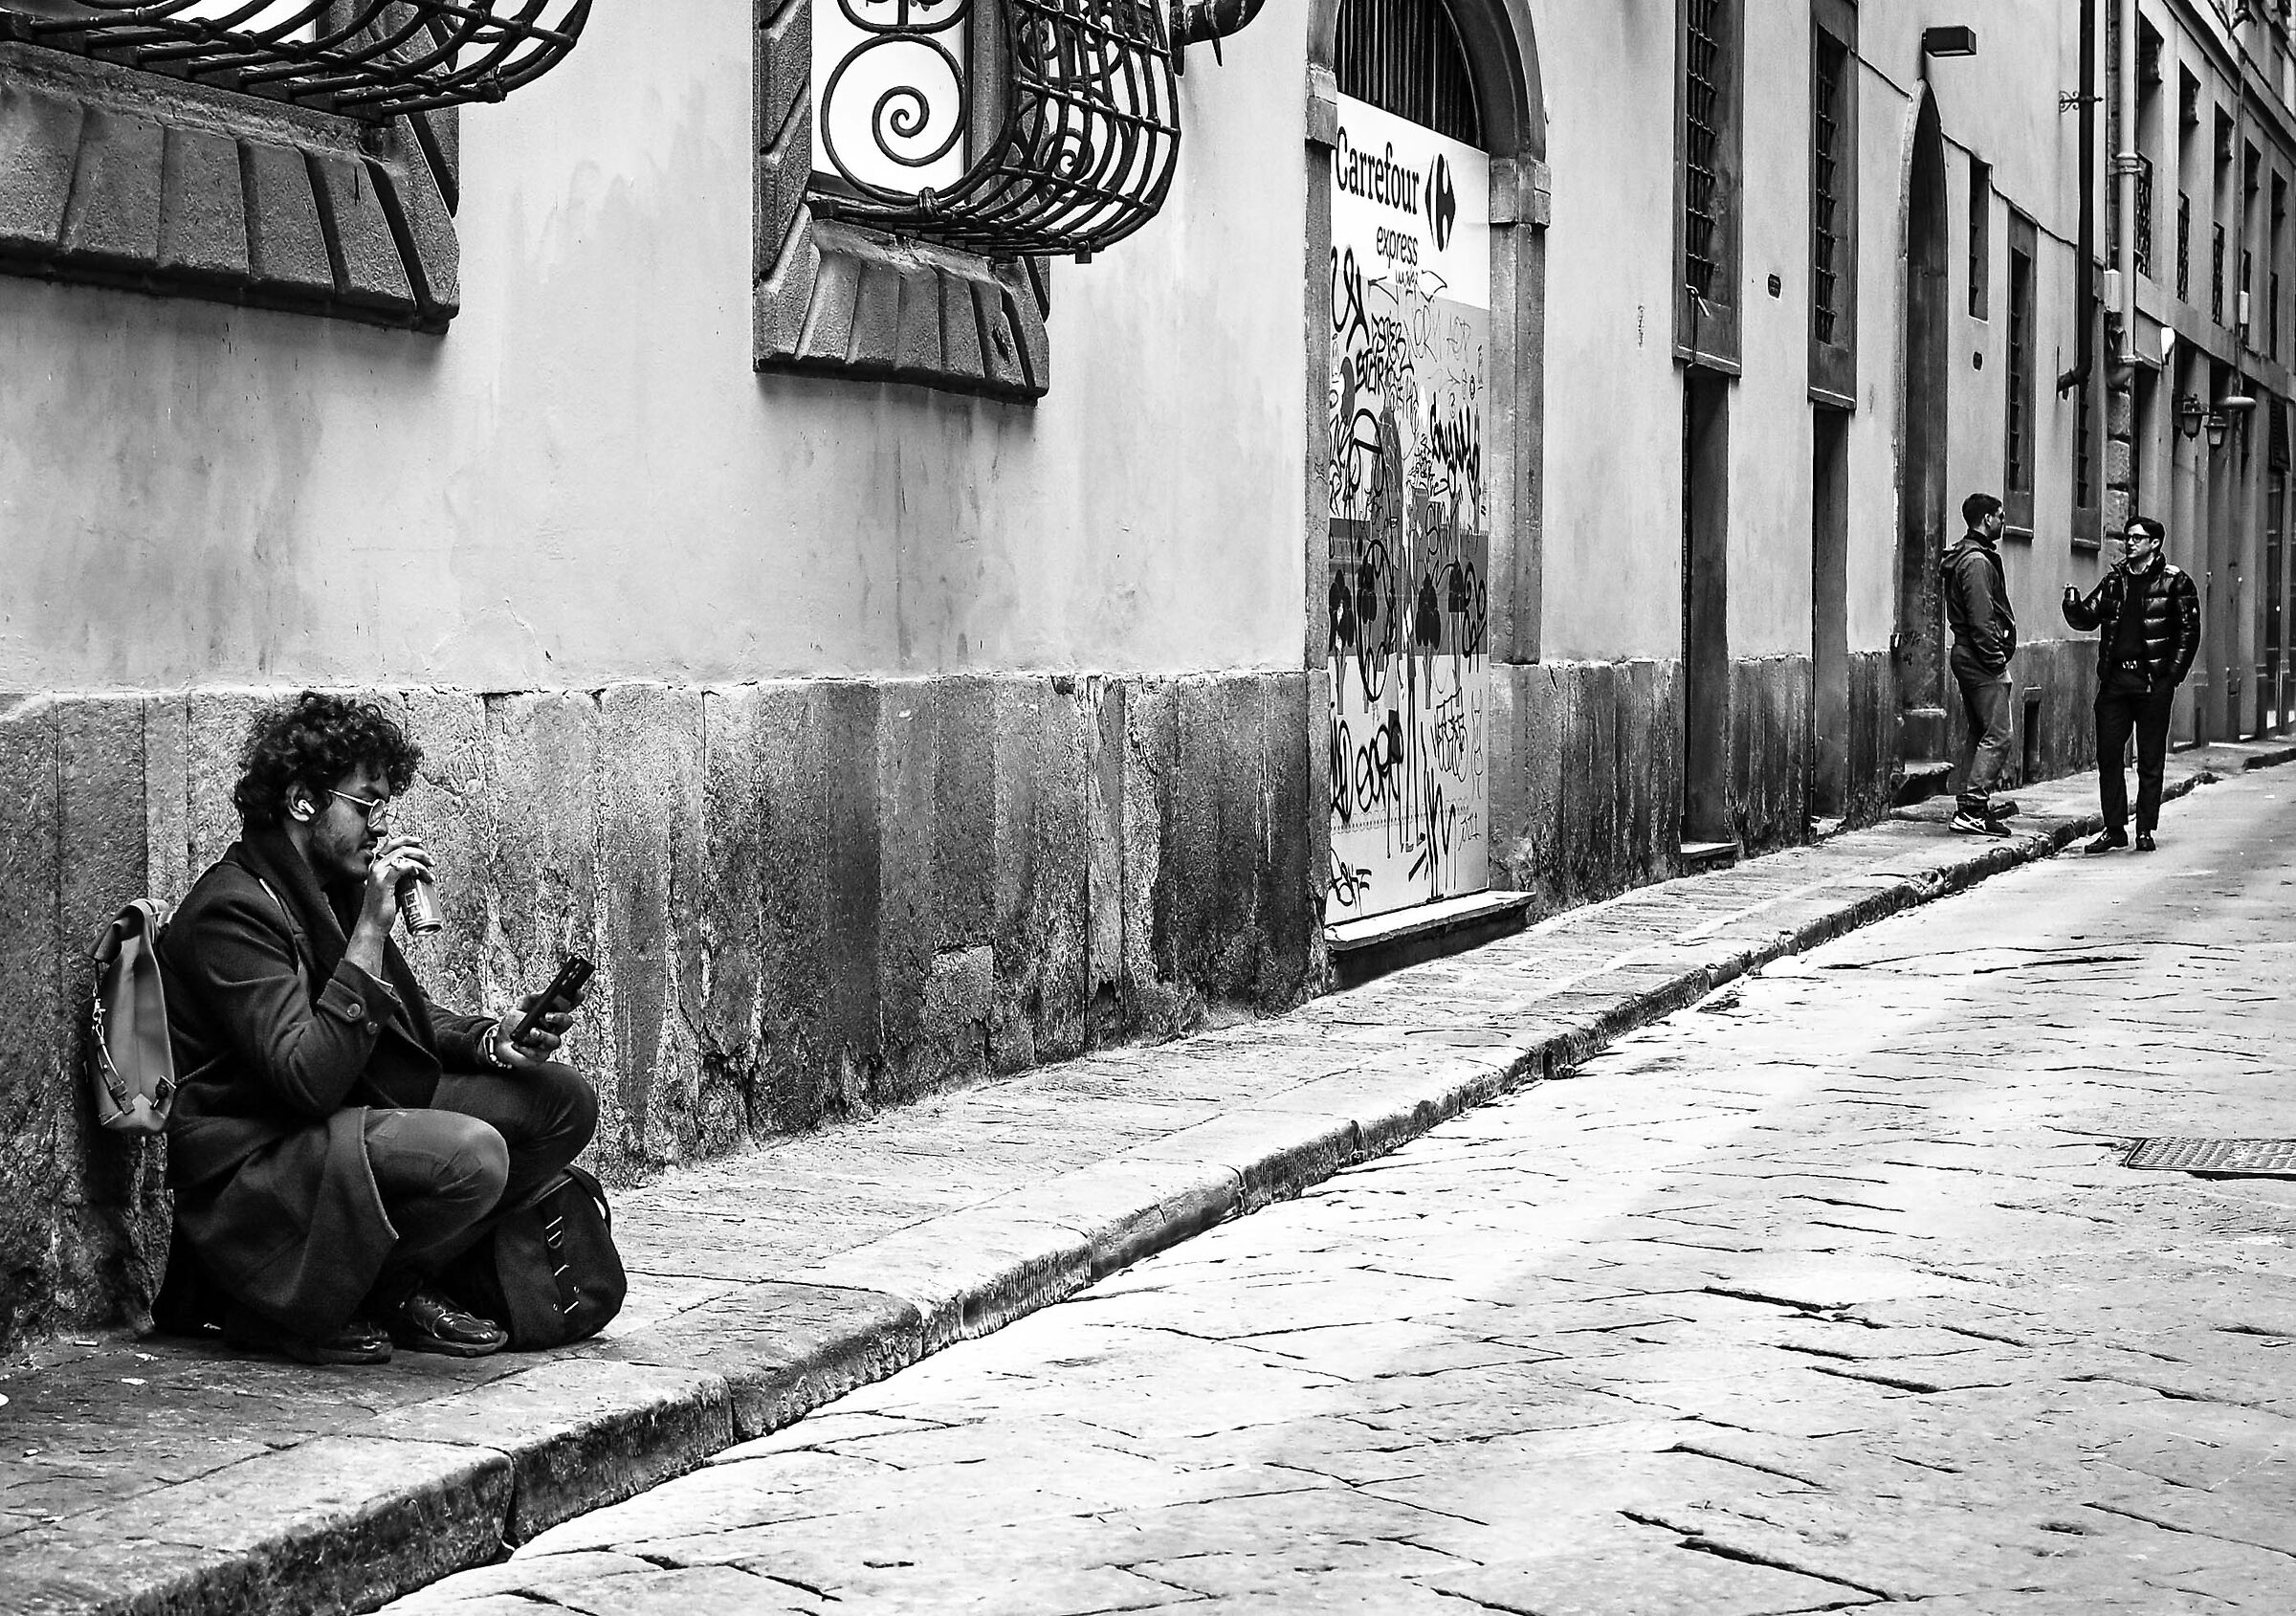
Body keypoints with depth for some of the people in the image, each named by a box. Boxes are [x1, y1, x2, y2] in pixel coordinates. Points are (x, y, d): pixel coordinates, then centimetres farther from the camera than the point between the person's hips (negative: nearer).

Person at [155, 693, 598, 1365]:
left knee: (563, 1100, 1)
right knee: (470, 1154, -33)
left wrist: (497, 1040, -1)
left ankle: (401, 1286, 3)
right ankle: (291, 1304, -11)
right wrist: (372, 926, -28)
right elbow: (310, 1079, -28)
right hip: (249, 1168, -10)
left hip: (353, 1122, 10)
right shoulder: (232, 912, -19)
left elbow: (409, 1022, 20)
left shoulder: (335, 891, 12)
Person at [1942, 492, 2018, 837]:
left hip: (1966, 655, 11)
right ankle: (1972, 808, -16)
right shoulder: (1978, 561, -16)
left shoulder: (1964, 556, 17)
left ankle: (1971, 805, 20)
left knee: (1978, 733, 16)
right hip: (1982, 658, -11)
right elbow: (1982, 618, -21)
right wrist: (1995, 657, -17)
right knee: (1996, 736, -11)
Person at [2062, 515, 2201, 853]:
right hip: (2114, 679, 4)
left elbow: (2190, 630, -1)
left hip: (2154, 681, -4)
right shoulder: (2114, 580, 14)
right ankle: (2114, 829, 9)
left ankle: (2145, 831, 8)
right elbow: (2086, 619, 10)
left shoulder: (2174, 581, 1)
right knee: (2107, 756, 2)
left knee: (2150, 759, 2)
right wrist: (2073, 602, -11)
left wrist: (2174, 673, -8)